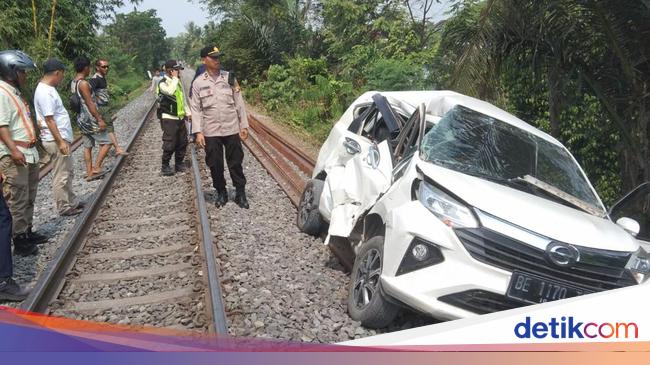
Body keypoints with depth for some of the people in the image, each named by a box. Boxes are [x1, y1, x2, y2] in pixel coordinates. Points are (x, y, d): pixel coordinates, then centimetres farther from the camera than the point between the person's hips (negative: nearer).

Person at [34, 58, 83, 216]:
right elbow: (49, 120, -22)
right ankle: (64, 207, 7)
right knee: (61, 176, -2)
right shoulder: (45, 92, -18)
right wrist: (60, 141, -22)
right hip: (56, 141, -10)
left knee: (67, 174, 17)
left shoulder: (48, 88, 13)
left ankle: (70, 203, 27)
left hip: (61, 138, 10)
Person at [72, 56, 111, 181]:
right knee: (106, 142, -1)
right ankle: (96, 168, -2)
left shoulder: (73, 82, 10)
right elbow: (90, 103, -21)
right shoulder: (83, 83, -18)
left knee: (87, 146, 12)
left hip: (81, 119, 9)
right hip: (90, 119, -9)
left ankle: (89, 173, 15)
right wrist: (100, 119, -18)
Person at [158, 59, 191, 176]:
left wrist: (188, 112, 14)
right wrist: (175, 78, -21)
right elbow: (170, 91, -34)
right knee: (169, 144, -5)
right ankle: (165, 166, 8)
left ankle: (179, 163, 25)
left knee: (182, 142, 11)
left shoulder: (178, 82, 14)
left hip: (180, 117, 8)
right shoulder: (163, 83, -11)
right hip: (169, 118, -8)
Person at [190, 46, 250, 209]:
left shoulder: (229, 78, 2)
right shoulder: (198, 82, 0)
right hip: (210, 132, 0)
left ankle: (240, 193, 19)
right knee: (215, 165, 8)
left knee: (236, 163, 7)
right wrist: (198, 132, -7)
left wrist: (244, 126, 2)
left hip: (232, 129, 0)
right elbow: (196, 108, 0)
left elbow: (239, 103, 4)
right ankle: (221, 193, 25)